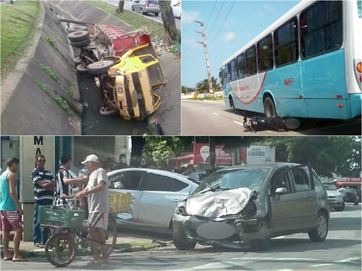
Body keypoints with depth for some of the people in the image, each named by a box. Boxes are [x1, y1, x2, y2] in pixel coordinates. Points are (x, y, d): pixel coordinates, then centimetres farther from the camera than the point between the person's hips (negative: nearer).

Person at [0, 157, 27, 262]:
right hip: (10, 207, -9)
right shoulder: (11, 175, -10)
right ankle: (16, 255, -12)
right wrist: (19, 206, -18)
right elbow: (12, 192, -18)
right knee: (18, 229, -8)